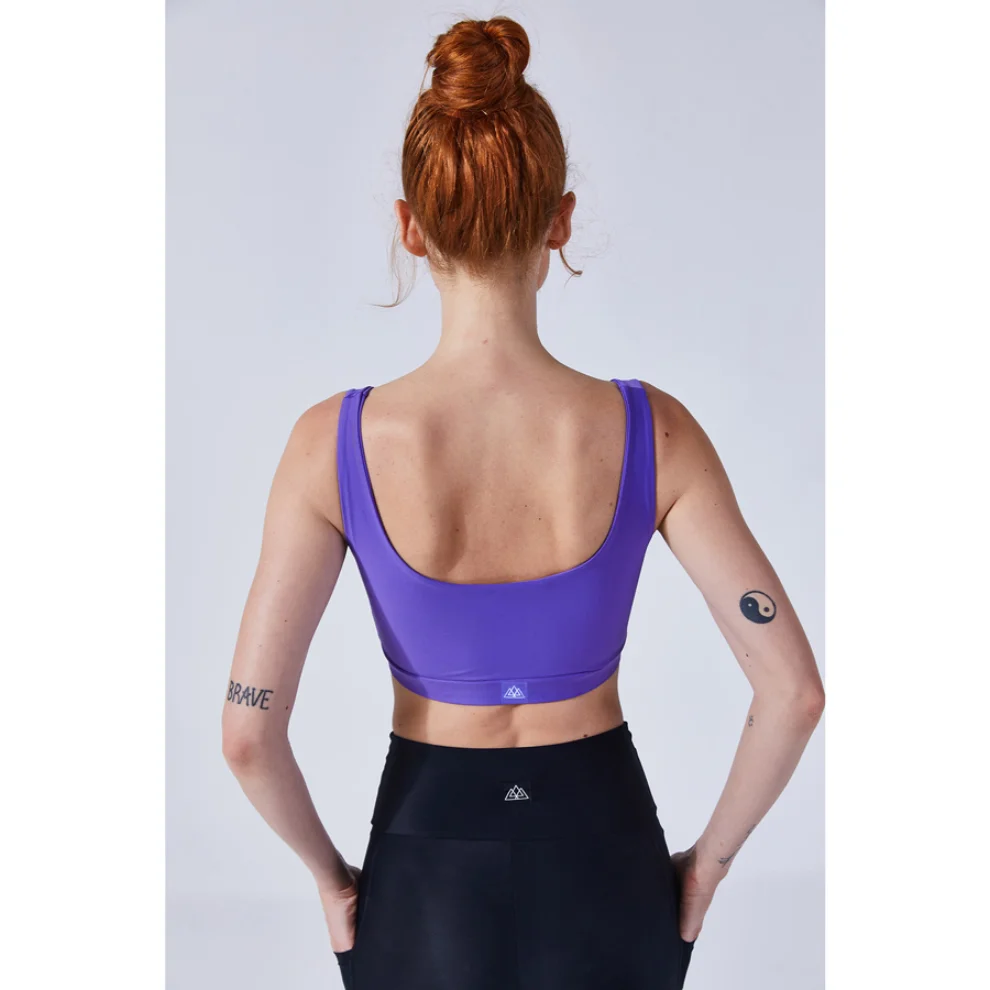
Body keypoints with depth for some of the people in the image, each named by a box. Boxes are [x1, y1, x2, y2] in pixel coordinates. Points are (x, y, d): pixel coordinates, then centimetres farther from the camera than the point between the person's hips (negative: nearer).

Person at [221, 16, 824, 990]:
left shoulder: (336, 442, -19)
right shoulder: (652, 432, -17)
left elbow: (249, 734, -18)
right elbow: (794, 692, -16)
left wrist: (330, 877, -1)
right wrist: (709, 861, -1)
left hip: (428, 864, 0)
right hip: (601, 853, 1)